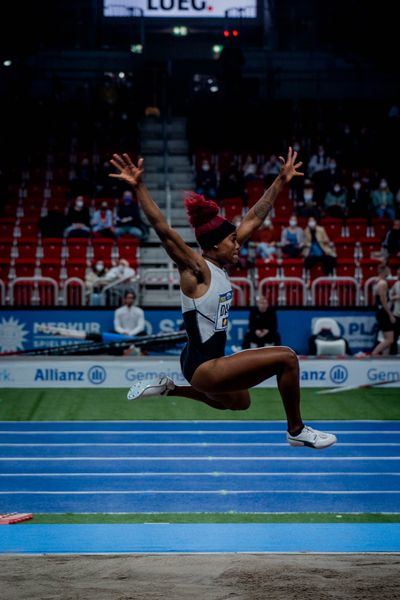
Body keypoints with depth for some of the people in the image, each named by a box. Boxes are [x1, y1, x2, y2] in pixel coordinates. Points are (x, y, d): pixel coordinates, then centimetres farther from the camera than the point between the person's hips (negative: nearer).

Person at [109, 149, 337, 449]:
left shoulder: (220, 264, 4)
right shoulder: (195, 269, -17)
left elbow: (254, 219, 9)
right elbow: (163, 230, -31)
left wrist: (281, 181, 12)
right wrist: (140, 187, -42)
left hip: (212, 360, 10)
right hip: (202, 365, -10)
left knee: (240, 402, 36)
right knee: (286, 357, -16)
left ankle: (168, 388, 32)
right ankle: (297, 431, -3)